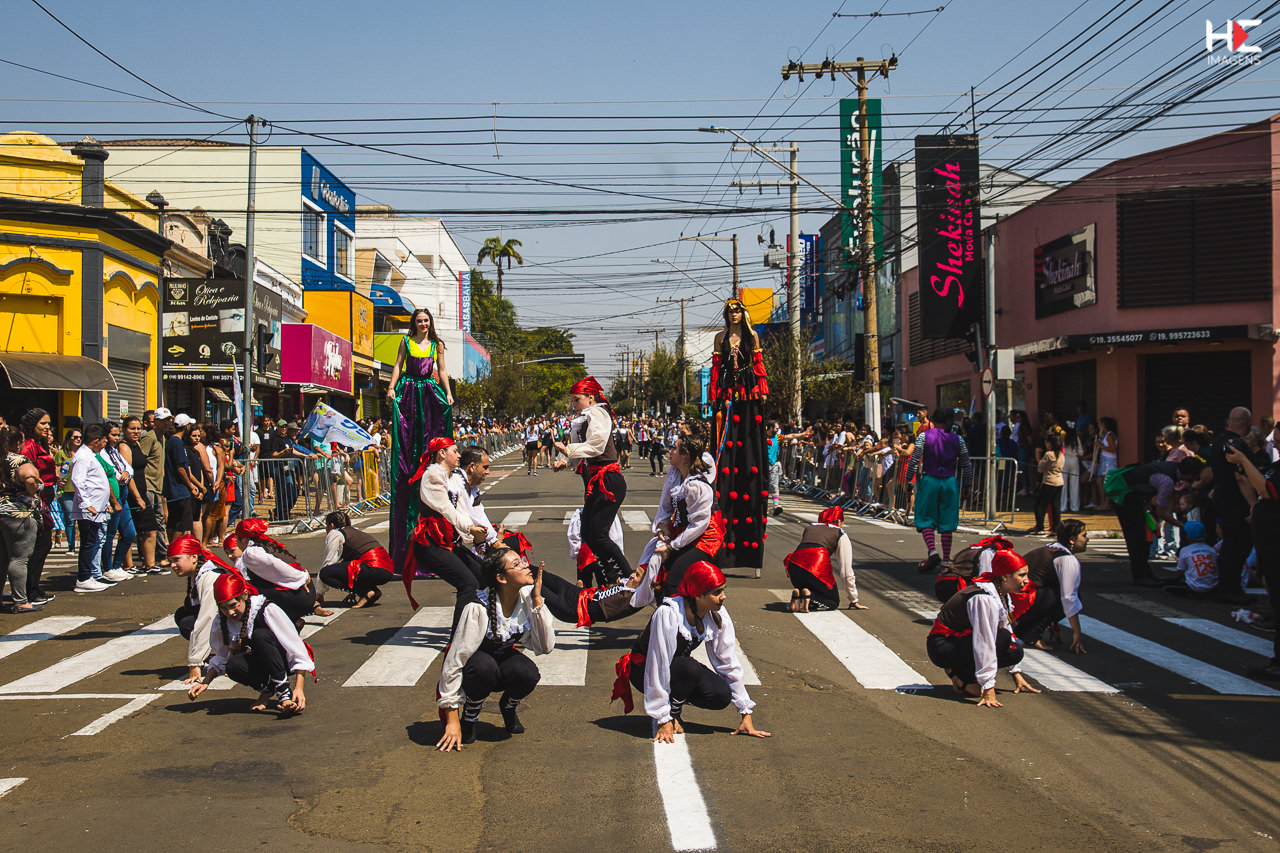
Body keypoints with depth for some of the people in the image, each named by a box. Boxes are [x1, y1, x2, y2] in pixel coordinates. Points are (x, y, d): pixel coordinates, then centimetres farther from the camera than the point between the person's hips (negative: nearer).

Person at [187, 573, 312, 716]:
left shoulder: (267, 610, -22)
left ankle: (284, 692, -27)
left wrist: (298, 688, -33)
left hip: (285, 660, -4)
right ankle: (267, 689, -4)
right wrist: (205, 682, -5)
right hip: (259, 665, 4)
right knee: (234, 665, -30)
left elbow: (298, 652, -24)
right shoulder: (221, 622, -7)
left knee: (260, 635, -33)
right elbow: (221, 658, 11)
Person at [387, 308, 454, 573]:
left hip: (430, 394, 1)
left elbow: (442, 371, 10)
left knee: (428, 440, -3)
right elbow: (398, 365, 5)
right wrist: (392, 387, -8)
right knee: (406, 444, -4)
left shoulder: (437, 344, 12)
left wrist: (448, 393, 0)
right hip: (408, 392, -1)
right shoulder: (406, 342, 10)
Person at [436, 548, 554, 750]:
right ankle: (469, 716, -8)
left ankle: (508, 706, 5)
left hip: (503, 657, 4)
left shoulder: (527, 598, -17)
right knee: (484, 666, -38)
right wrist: (452, 720, -28)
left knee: (528, 673, -30)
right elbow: (454, 662, -29)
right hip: (471, 665, -4)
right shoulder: (478, 608, -31)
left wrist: (537, 600, -29)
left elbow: (545, 646, -22)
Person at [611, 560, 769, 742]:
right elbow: (659, 665, -31)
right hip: (643, 668, -6)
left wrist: (746, 715, -9)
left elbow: (729, 663, -9)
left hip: (681, 667, 6)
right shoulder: (667, 614, -32)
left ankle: (676, 699, 8)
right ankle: (671, 714, -8)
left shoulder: (718, 614, -14)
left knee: (722, 695, -20)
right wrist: (664, 721, -30)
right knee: (690, 668, -35)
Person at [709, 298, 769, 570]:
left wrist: (763, 389, -1)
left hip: (749, 392, 0)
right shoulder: (721, 337, 11)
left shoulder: (752, 335, 10)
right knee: (727, 442, -4)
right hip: (728, 391, 0)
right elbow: (716, 366, 8)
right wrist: (714, 393, 1)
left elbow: (758, 363, 7)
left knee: (750, 441, -4)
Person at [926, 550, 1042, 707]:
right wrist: (988, 688, -30)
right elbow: (985, 643, -29)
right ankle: (962, 679, -12)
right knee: (1002, 638, -25)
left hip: (959, 640, 10)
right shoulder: (985, 599, -25)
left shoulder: (1001, 594, 5)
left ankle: (958, 672, 4)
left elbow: (1007, 629, 13)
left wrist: (1016, 673, 13)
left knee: (1016, 651, -4)